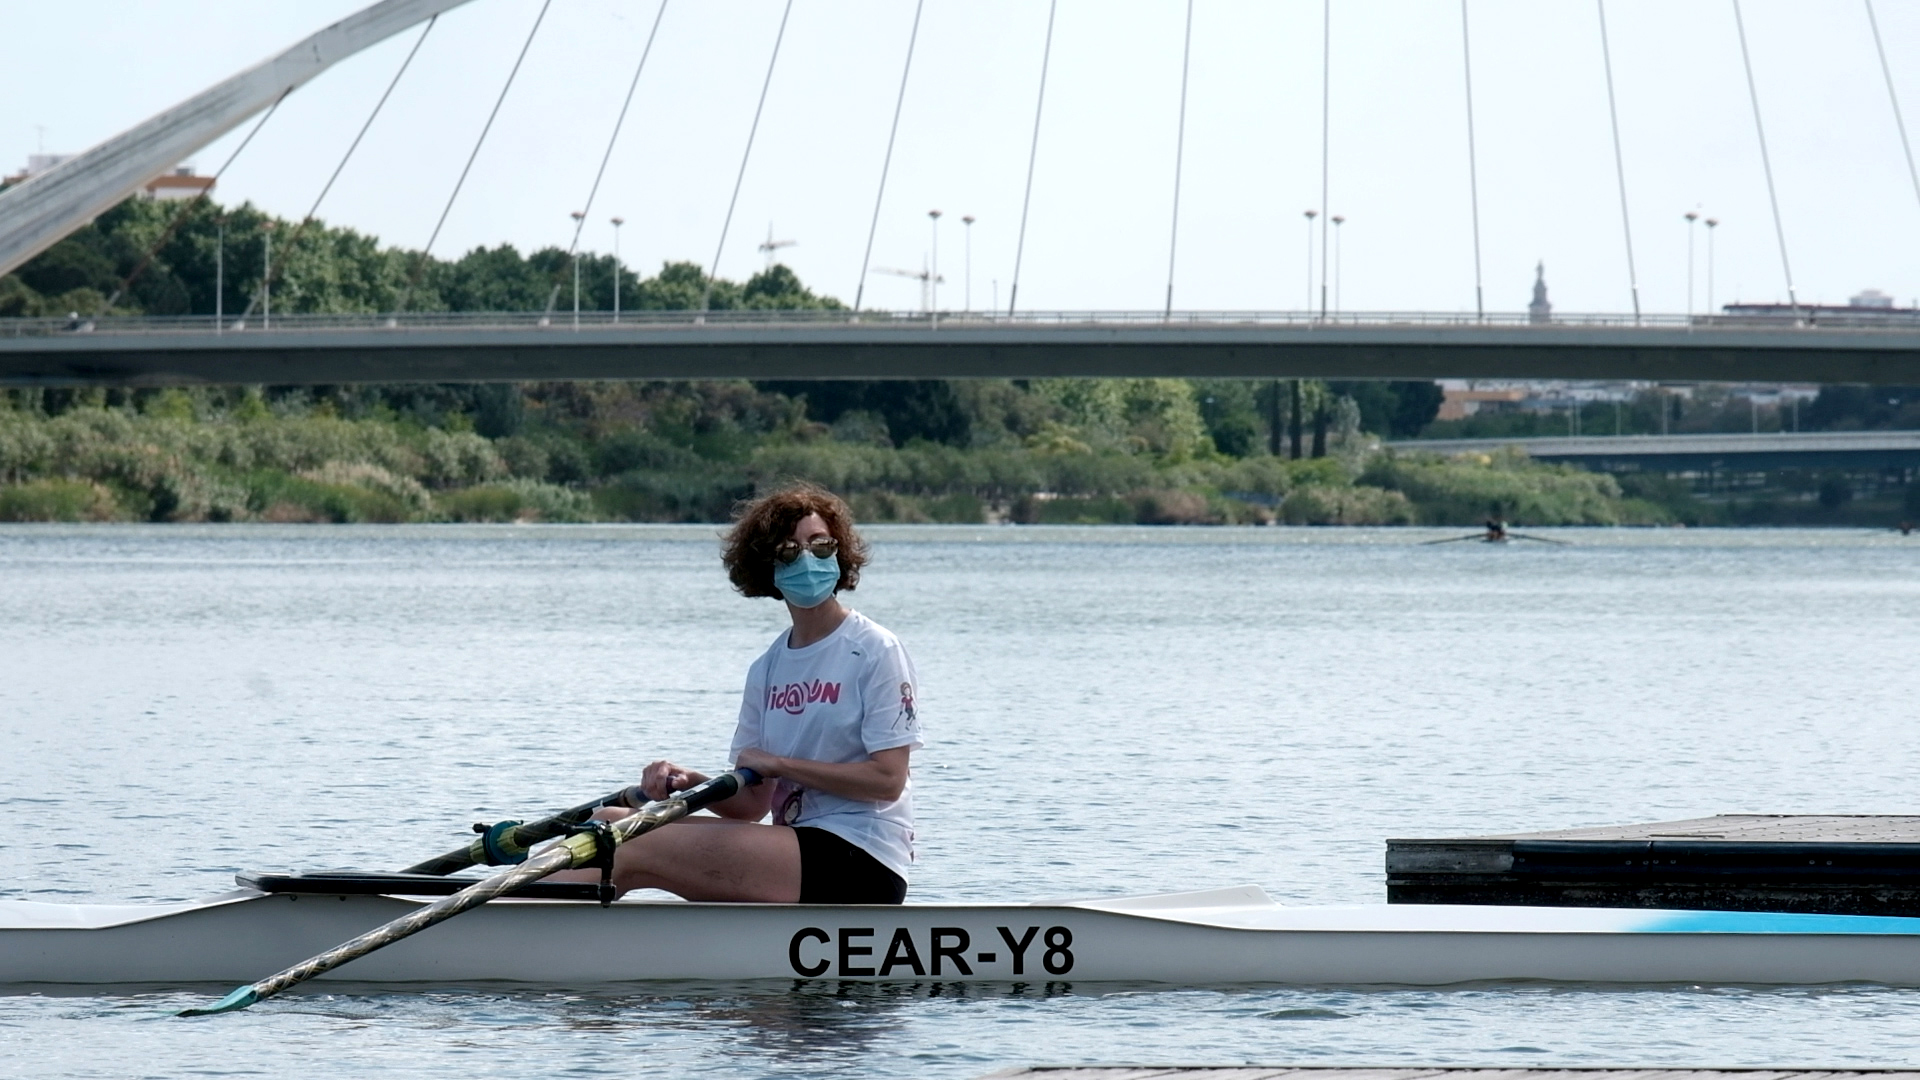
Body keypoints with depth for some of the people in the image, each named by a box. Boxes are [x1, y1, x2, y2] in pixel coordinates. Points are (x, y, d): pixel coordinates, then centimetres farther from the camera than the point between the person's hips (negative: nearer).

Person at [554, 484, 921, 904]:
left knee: (634, 854, -19)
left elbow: (887, 779, -13)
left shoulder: (874, 652, -5)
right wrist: (690, 784, -7)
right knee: (612, 824, -3)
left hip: (861, 865, -7)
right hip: (803, 850, 7)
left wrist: (778, 764, -10)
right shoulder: (768, 669, 14)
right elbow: (753, 804, 13)